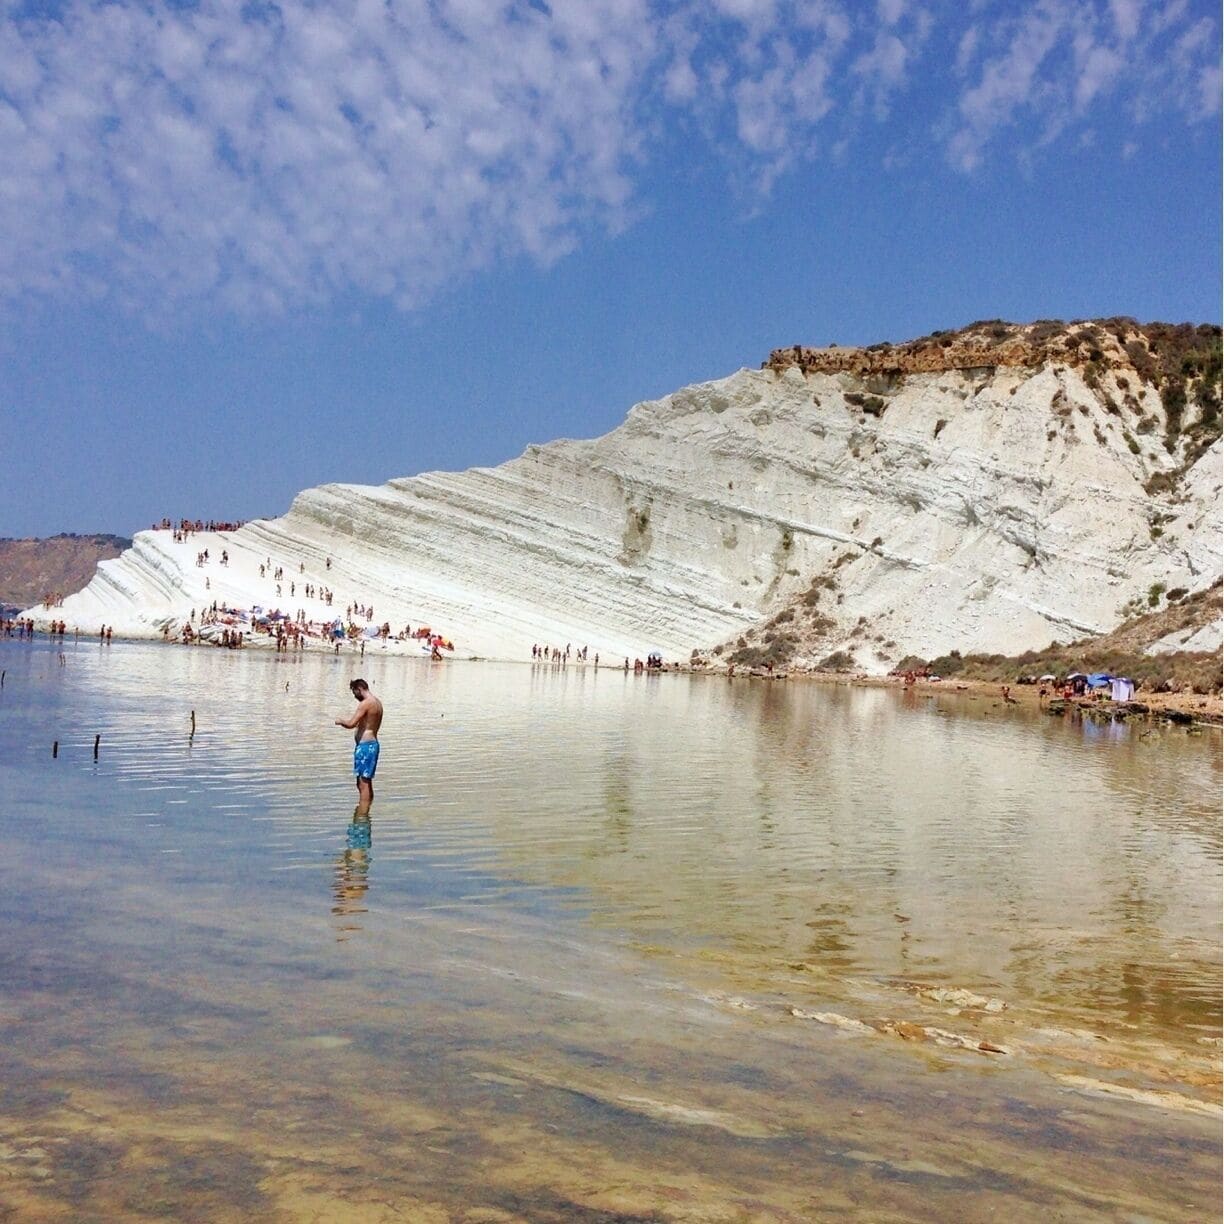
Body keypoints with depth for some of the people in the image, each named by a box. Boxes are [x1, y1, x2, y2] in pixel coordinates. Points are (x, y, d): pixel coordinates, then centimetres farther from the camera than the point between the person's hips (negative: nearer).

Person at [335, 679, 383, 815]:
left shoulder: (365, 703, -16)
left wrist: (340, 721, -3)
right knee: (367, 784, 16)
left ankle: (360, 819, -10)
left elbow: (351, 724, -22)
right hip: (373, 743, 10)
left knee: (363, 785, -10)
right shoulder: (377, 703, 15)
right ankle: (363, 816, 23)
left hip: (364, 746, -10)